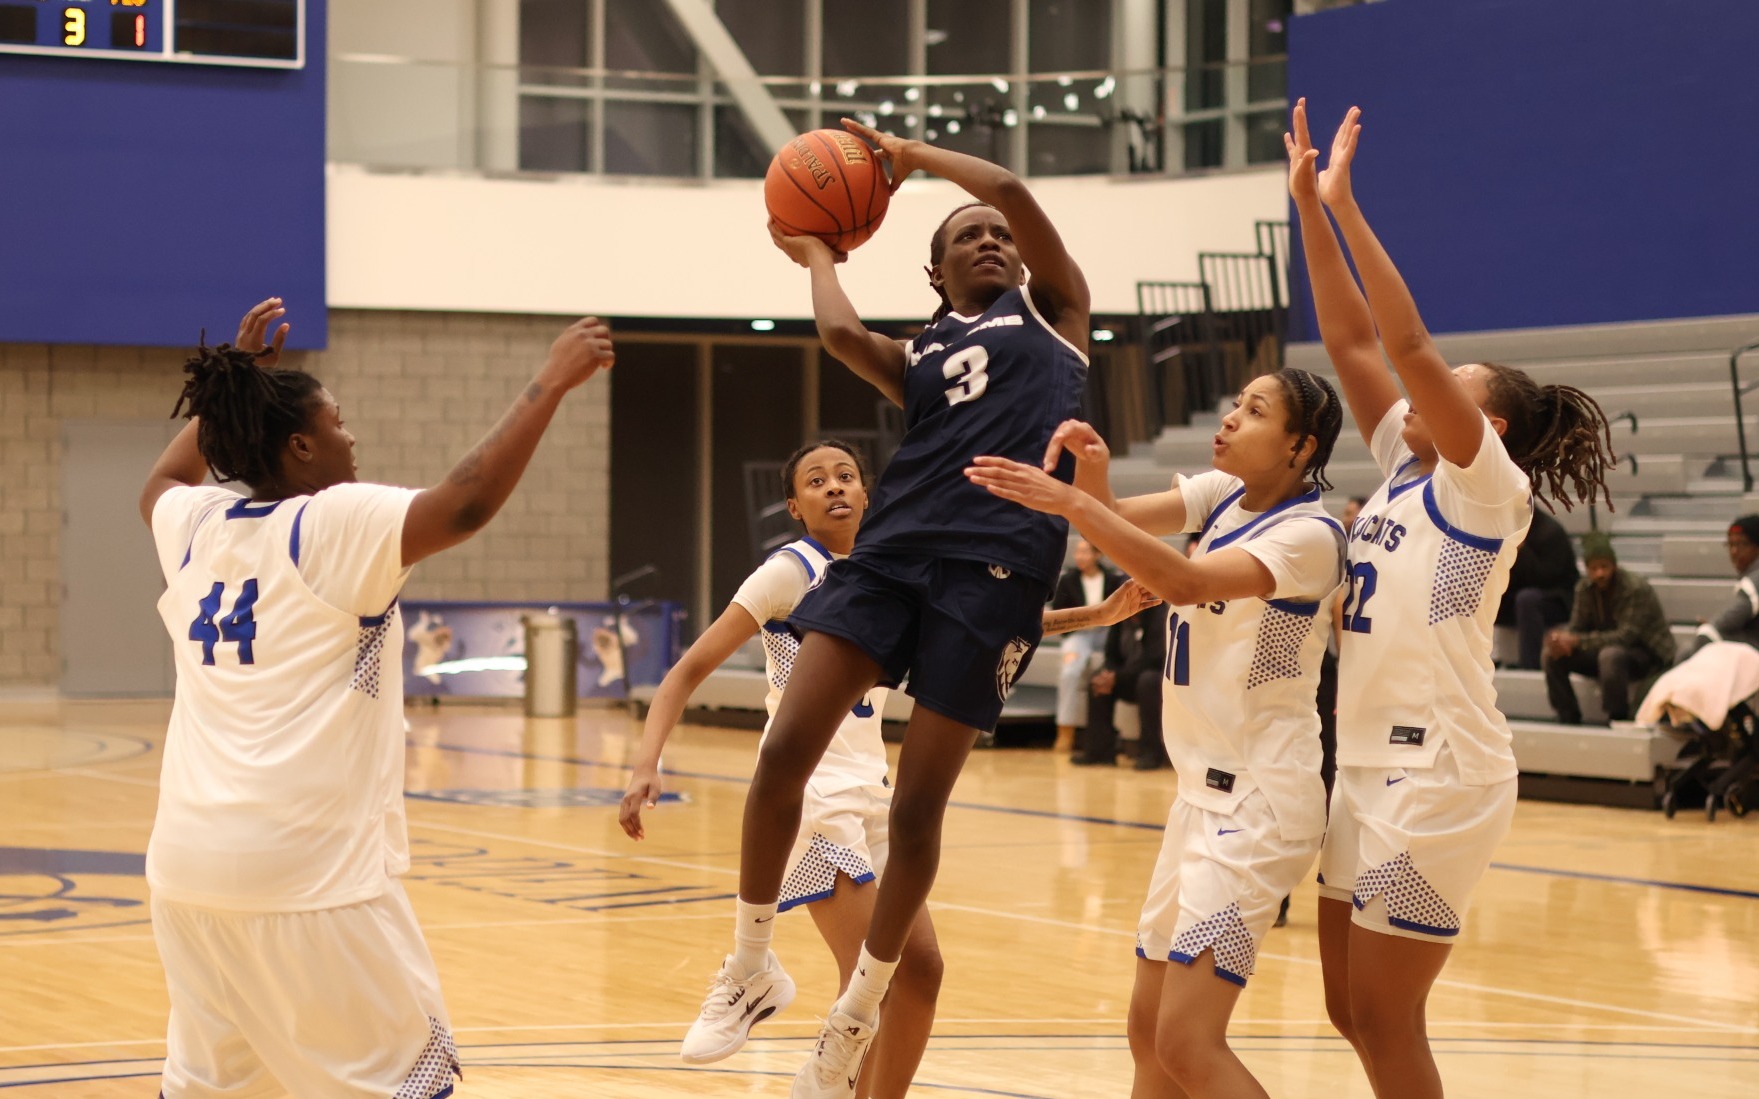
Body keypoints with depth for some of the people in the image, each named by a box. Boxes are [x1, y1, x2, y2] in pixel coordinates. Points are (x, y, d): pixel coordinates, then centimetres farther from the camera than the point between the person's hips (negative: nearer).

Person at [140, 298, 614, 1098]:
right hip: (308, 866, -7)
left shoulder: (195, 526, 10)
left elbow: (162, 480, 34)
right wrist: (551, 383, -14)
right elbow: (466, 504, -22)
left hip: (187, 864, 7)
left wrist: (240, 381, 35)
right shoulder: (334, 525, -9)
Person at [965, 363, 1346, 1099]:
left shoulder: (1310, 534, -16)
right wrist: (1092, 479, -24)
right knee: (1150, 1030, 12)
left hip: (1259, 802, -9)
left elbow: (1185, 581, -30)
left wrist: (1070, 502, -36)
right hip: (1203, 790, 9)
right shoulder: (1223, 495, 9)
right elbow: (1120, 521, -2)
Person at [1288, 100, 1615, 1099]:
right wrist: (1308, 204, 4)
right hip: (1372, 765, 8)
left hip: (1441, 774, -8)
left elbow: (1410, 342, -17)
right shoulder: (1407, 473, 13)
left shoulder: (1490, 488, -7)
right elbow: (1353, 340, 10)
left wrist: (1346, 204, -16)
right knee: (1352, 1012, 12)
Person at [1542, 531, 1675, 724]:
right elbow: (1576, 627, 0)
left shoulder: (1636, 588, -22)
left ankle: (1618, 721, -28)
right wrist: (1560, 638, -26)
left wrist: (1578, 641, -33)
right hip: (1610, 648, 7)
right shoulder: (1585, 589, -1)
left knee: (1610, 655, -39)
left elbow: (1626, 635, -29)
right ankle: (1568, 720, -4)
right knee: (1553, 656, -10)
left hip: (1649, 653, -7)